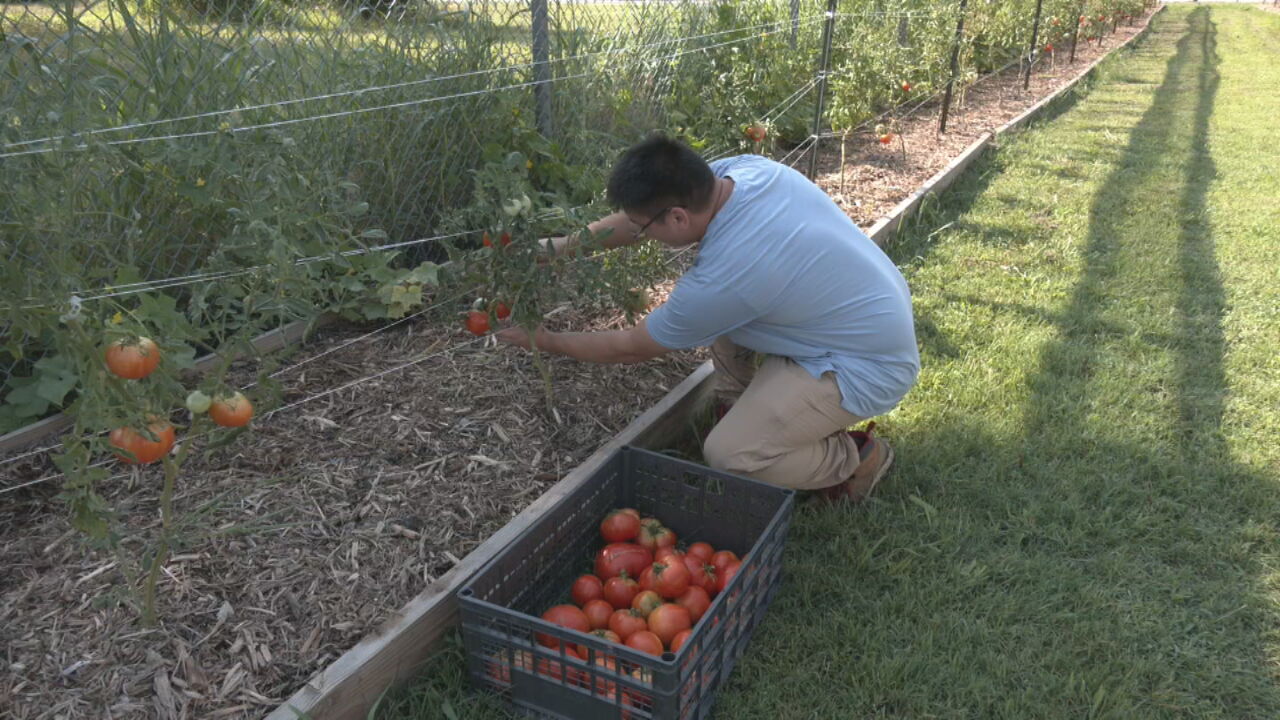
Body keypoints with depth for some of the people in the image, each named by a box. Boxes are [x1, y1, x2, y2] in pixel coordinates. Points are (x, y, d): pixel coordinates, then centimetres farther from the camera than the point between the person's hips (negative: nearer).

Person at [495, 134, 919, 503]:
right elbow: (648, 210, 6)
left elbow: (631, 349, -13)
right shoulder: (748, 168, -11)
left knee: (727, 456, -15)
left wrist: (545, 341, -1)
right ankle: (740, 408, 18)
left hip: (868, 369, -9)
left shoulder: (717, 283, -31)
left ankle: (856, 457, 6)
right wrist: (569, 244, 1)